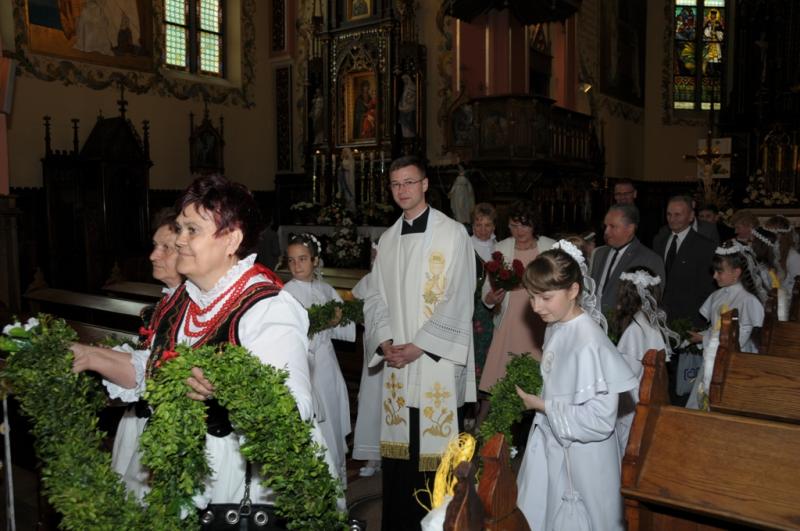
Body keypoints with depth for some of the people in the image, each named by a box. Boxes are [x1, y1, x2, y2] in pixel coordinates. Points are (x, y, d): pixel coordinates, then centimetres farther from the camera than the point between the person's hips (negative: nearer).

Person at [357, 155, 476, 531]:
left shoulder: (452, 233, -3)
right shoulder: (387, 239, 14)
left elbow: (457, 300, -9)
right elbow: (376, 298, 13)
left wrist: (418, 346, -12)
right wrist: (385, 343, -2)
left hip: (438, 358, -5)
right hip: (397, 360, 5)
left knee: (437, 448, -1)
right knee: (398, 448, 8)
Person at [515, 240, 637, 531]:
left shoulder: (589, 344, -28)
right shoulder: (556, 325, -1)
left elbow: (600, 419, -26)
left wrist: (543, 406, -21)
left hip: (581, 457, -8)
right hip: (552, 445, 8)